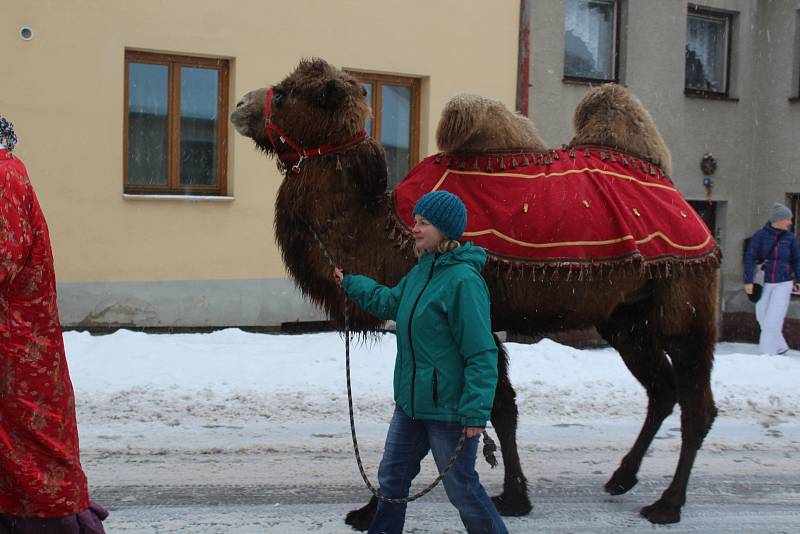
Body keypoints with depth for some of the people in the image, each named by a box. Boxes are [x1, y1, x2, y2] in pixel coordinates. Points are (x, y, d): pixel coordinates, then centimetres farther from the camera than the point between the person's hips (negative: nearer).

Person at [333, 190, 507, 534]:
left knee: (461, 488, 6)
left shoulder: (464, 280, -20)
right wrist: (349, 283, 29)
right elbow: (389, 301, 27)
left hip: (449, 409, -9)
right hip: (410, 401, 9)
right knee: (392, 477, 18)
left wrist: (475, 412, -25)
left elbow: (481, 353, -22)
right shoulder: (420, 271, 6)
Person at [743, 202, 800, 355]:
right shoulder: (760, 235, -5)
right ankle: (781, 347, 28)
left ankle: (767, 356, -1)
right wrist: (748, 281, -14)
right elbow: (750, 258, -8)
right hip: (764, 284, 0)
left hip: (783, 284, 0)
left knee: (772, 322, -7)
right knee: (763, 319, 8)